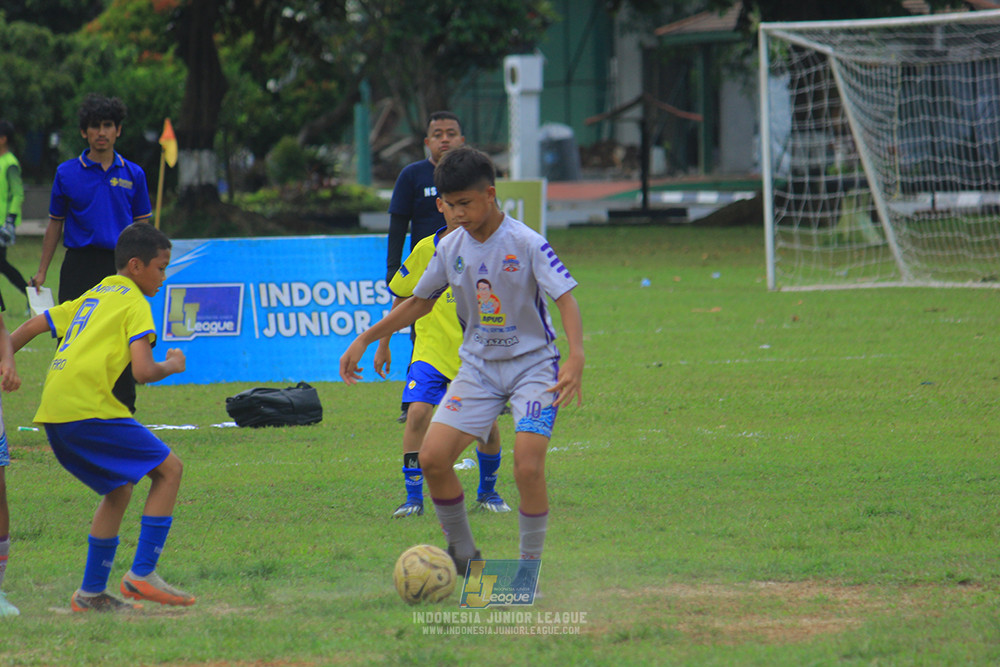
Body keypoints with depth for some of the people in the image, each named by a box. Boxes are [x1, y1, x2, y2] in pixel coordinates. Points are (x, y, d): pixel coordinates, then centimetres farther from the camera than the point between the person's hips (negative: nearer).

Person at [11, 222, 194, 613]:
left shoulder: (90, 299, 25)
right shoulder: (134, 304, -1)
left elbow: (31, 327, 27)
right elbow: (142, 371, -11)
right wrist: (173, 366, 8)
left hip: (53, 413, 9)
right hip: (87, 408, -9)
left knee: (119, 489, 20)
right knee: (168, 469, -1)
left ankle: (91, 592, 18)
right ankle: (142, 573, -8)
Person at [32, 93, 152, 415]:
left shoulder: (133, 174, 7)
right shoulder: (67, 173, 4)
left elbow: (142, 227, 11)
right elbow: (55, 225, 10)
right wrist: (41, 272, 6)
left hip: (120, 267, 0)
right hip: (79, 266, 0)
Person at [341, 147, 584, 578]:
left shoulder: (527, 244, -16)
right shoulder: (451, 248, 1)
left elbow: (565, 297, -21)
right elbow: (420, 302, 15)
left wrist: (576, 359, -36)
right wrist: (365, 339, 12)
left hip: (532, 363, -5)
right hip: (478, 365, 5)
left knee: (528, 466, -21)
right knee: (433, 457, -10)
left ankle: (530, 566, -4)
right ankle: (462, 553, 9)